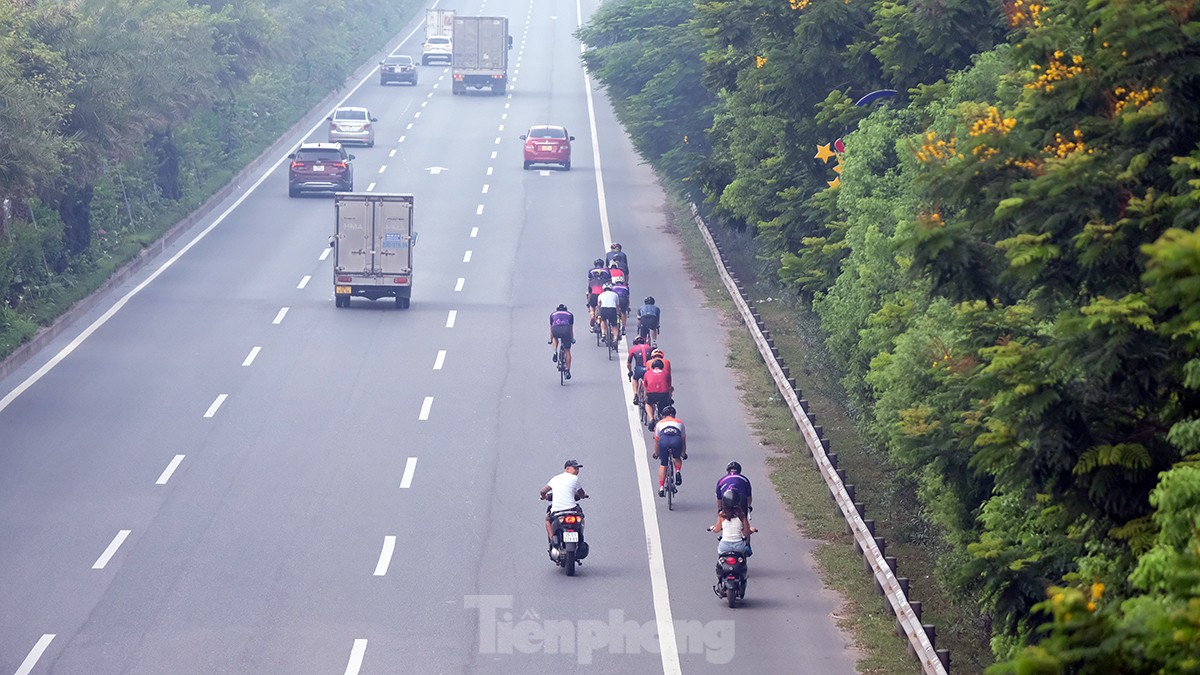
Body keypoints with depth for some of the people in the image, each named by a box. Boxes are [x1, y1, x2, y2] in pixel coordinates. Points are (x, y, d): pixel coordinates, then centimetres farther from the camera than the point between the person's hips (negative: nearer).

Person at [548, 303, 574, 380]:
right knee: (567, 351, 13)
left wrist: (550, 339, 53)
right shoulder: (570, 314, 32)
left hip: (555, 330, 1)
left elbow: (551, 328, 40)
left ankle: (555, 352, 15)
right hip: (565, 330, -1)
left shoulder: (553, 314, 33)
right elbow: (571, 328, 38)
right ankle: (568, 371, 11)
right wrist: (572, 339, 53)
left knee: (555, 338, 39)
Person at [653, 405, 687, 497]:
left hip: (664, 441, 0)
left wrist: (656, 454, 52)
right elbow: (683, 440, 41)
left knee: (663, 464, 18)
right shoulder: (679, 422, 34)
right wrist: (684, 454, 54)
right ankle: (678, 471, 2)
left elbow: (656, 441, 37)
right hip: (676, 440, 0)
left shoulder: (660, 423, 33)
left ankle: (661, 488, 11)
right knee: (677, 458, 31)